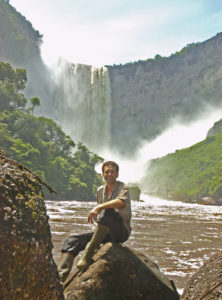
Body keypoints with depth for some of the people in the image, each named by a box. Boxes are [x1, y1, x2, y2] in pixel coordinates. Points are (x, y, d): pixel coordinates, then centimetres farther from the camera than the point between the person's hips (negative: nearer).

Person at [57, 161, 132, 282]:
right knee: (72, 240, -10)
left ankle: (88, 254, -35)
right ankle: (60, 276, -26)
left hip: (122, 231, -6)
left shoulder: (123, 187, -2)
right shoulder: (100, 191, 15)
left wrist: (99, 207, -34)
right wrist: (95, 219, 8)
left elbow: (121, 202, -26)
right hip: (106, 233, 6)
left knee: (108, 211, -36)